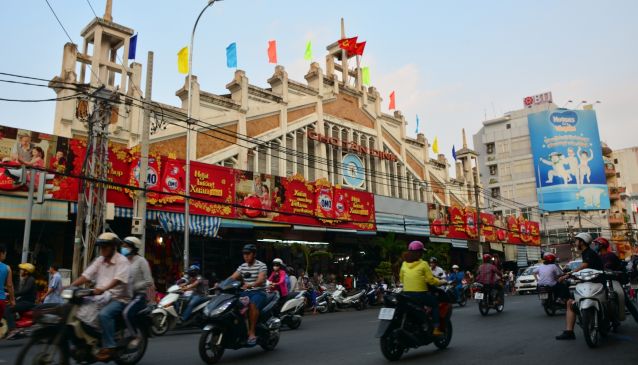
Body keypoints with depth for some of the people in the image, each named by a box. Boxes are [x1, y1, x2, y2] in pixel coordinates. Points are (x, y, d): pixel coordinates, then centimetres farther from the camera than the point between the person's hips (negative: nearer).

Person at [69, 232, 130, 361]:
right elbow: (86, 275, 6)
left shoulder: (122, 261, -9)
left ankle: (109, 347, -26)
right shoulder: (99, 261, 14)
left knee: (104, 314, -34)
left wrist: (103, 289, -40)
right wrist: (70, 286, -9)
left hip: (118, 299, -8)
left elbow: (118, 279, -24)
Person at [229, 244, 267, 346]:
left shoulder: (261, 265, -6)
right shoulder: (242, 266, 12)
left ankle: (252, 333, -32)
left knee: (252, 305, -35)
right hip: (247, 292, 6)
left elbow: (260, 280, -21)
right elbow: (232, 278, 3)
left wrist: (250, 285, -40)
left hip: (259, 292, -6)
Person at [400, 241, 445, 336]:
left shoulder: (404, 264, 7)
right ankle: (436, 329, 8)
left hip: (406, 294, 5)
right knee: (435, 303, 16)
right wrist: (440, 282, 9)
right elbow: (430, 280, -8)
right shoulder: (423, 264, -7)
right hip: (420, 294, -5)